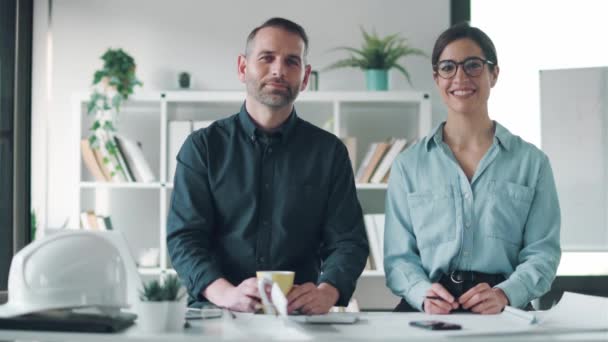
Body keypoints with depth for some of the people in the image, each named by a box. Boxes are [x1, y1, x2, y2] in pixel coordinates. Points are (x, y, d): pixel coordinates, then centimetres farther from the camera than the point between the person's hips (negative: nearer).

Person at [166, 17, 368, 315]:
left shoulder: (329, 151, 10)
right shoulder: (202, 146, 7)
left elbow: (347, 242, 4)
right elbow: (184, 238, -2)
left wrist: (326, 292, -19)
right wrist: (226, 294, -22)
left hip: (299, 315, 2)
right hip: (215, 313, -2)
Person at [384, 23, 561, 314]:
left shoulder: (532, 162, 10)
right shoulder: (408, 165, 11)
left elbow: (542, 251, 5)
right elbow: (398, 255, 7)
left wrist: (504, 293, -14)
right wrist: (423, 292, -14)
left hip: (504, 312, 0)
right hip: (427, 313, 0)